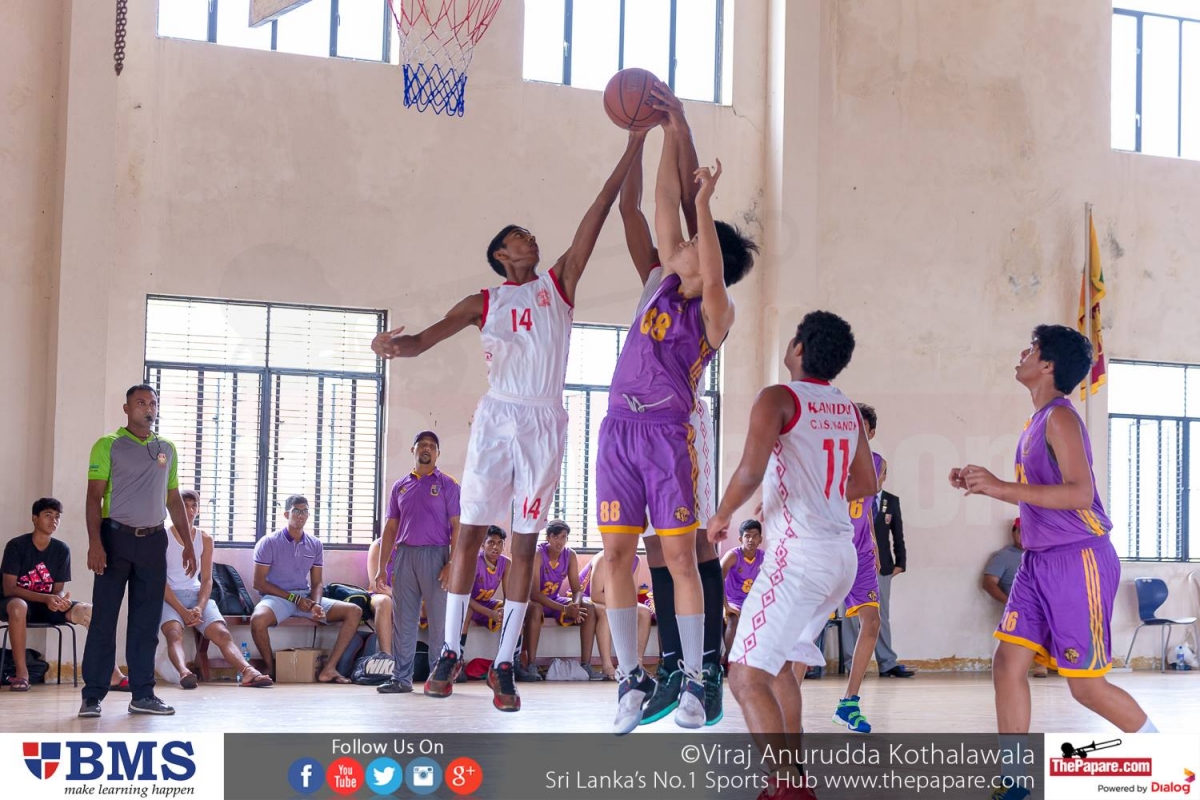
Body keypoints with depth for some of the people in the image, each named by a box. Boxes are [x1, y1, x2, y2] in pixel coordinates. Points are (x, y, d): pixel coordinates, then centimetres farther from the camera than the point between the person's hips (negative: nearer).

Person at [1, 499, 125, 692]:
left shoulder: (62, 550, -2)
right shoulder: (16, 545, -14)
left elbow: (58, 590, 0)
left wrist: (62, 600, -27)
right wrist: (46, 598, -32)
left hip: (48, 606, 4)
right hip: (16, 602, -4)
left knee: (89, 611, -20)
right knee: (18, 606, -41)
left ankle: (115, 677, -23)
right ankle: (21, 674, -29)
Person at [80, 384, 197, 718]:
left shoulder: (167, 449, 13)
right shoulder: (108, 446, -1)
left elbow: (174, 499, 18)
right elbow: (94, 496, -7)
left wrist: (188, 543, 12)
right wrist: (95, 542, -18)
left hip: (153, 541, 4)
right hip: (117, 537, -4)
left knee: (147, 622, 6)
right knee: (104, 618, -4)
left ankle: (143, 694, 10)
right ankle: (92, 695, -1)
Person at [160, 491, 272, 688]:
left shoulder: (205, 539, 11)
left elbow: (206, 579, 9)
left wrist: (200, 607, -12)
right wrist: (183, 611, -17)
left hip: (197, 595, 3)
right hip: (169, 597, -3)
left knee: (221, 632, -23)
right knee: (174, 632, -34)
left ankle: (248, 671, -45)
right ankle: (184, 672, -61)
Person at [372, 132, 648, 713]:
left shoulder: (559, 283, 10)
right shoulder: (483, 303, 9)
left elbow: (602, 205, 5)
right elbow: (424, 340, -1)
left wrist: (636, 145, 1)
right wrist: (392, 345, -24)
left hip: (545, 421, 0)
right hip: (497, 417, 0)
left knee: (525, 543, 1)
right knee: (470, 532, -1)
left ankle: (504, 664, 5)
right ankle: (450, 653, 7)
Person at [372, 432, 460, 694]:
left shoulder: (447, 484, 4)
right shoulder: (400, 486, 15)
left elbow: (457, 526, -2)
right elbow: (390, 529, 15)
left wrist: (452, 563, -13)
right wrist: (381, 568, 8)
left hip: (434, 554, -4)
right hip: (404, 554, 4)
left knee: (439, 619, -3)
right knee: (403, 619, 4)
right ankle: (401, 678, 8)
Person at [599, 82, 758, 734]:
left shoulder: (716, 312, -2)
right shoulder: (666, 282, 13)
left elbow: (713, 277, -25)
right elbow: (664, 202, 12)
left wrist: (705, 204, -25)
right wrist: (671, 132, 9)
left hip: (668, 433, -5)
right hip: (619, 428, 5)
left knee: (680, 558, -4)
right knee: (617, 555, 1)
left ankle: (694, 682, 1)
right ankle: (632, 680, 7)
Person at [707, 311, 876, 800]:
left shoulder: (778, 399, -9)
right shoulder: (849, 411, 13)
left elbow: (751, 471, -21)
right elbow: (867, 486, 24)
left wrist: (721, 516, -4)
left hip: (798, 555, -8)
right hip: (842, 556, 8)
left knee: (747, 676, -9)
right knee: (782, 663, 22)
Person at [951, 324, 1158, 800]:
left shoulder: (1059, 417, -14)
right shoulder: (1039, 421, 14)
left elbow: (1079, 494, -24)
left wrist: (1002, 488, -24)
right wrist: (983, 486, 14)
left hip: (1078, 560, -9)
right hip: (1041, 561, 9)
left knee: (1086, 685, -2)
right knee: (1008, 664, 0)